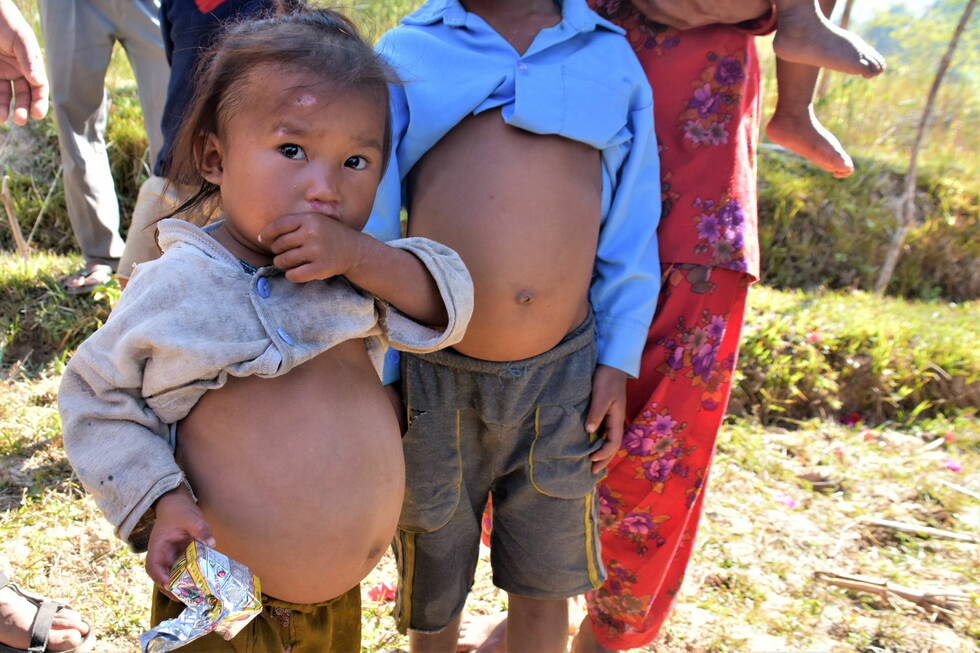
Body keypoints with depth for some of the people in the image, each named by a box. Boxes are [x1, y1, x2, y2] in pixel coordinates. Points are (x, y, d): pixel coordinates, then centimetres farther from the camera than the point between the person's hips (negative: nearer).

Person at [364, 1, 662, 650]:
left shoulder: (612, 57, 6)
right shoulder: (406, 52, 2)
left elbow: (632, 229, 8)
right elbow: (367, 216, 2)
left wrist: (618, 361, 5)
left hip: (563, 375, 1)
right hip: (436, 376, 0)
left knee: (543, 586, 14)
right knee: (432, 582, 18)